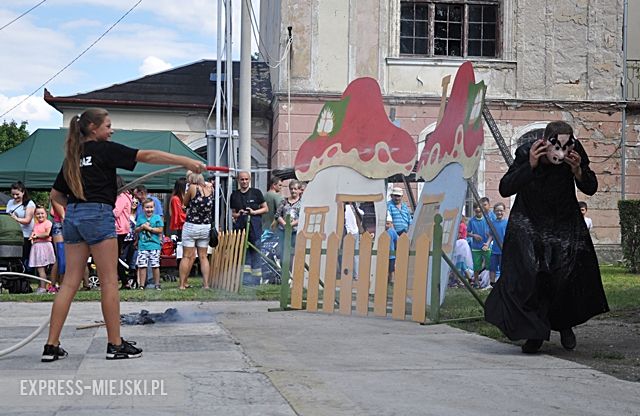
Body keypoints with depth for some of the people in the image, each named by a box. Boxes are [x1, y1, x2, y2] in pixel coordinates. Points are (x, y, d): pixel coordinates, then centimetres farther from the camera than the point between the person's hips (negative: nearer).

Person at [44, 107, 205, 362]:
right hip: (98, 216, -7)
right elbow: (147, 156, -10)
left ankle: (51, 346, 5)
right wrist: (187, 162, -13)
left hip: (72, 217, 7)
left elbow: (56, 194, 20)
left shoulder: (73, 156, 17)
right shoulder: (104, 149, -3)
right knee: (109, 281, -1)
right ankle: (115, 345, 3)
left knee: (70, 282, 7)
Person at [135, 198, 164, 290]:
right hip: (142, 245, 2)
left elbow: (160, 230, -5)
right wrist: (142, 227, -6)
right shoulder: (140, 218, 10)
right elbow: (136, 230, 11)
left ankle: (157, 284, 9)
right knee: (142, 266, 0)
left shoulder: (157, 217, 2)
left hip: (154, 245, -2)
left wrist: (149, 228, -9)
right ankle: (142, 284, 5)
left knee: (155, 266, 1)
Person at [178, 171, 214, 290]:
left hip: (191, 226, -4)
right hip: (206, 227, 4)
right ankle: (206, 283, 5)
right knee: (203, 257, 10)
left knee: (187, 256, 1)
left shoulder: (193, 188, -12)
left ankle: (182, 284, 2)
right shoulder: (210, 188, 0)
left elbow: (184, 203, 1)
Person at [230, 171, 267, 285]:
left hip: (254, 225, -2)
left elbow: (265, 208, 7)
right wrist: (238, 214, -3)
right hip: (240, 226, 2)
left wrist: (254, 212, -8)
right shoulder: (234, 195, 12)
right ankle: (245, 279, 2)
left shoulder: (256, 193, 4)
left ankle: (255, 279, 3)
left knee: (255, 253, -3)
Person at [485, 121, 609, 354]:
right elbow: (504, 189, -26)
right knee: (528, 274, -13)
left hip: (565, 224, 2)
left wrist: (578, 170, -29)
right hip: (529, 223, -1)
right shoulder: (526, 153, -23)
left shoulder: (576, 153, -18)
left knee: (568, 273, -7)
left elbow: (591, 189, -8)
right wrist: (530, 166, -38)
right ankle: (535, 332, 4)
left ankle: (565, 324, 20)